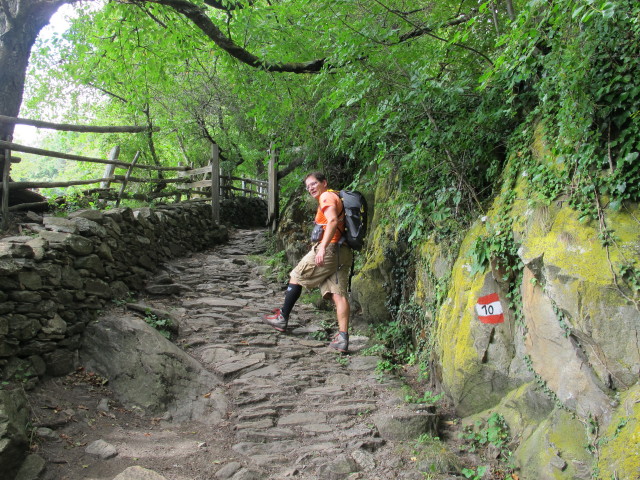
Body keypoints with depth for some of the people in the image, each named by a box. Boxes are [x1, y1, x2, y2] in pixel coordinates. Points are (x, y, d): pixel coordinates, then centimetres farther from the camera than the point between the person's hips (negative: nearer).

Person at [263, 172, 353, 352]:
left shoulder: (327, 196, -4)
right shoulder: (336, 198, 26)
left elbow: (333, 221, -20)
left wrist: (322, 247, -28)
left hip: (329, 249, -9)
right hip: (343, 253, 9)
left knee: (296, 277, 7)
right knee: (339, 294, -1)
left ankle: (282, 318, 18)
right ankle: (343, 338, -8)